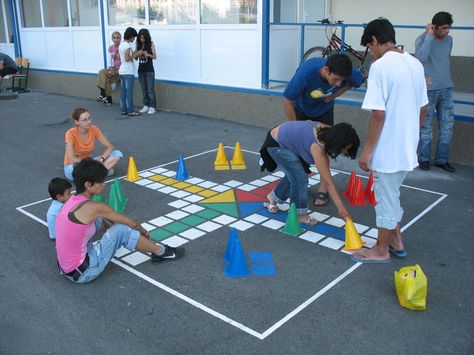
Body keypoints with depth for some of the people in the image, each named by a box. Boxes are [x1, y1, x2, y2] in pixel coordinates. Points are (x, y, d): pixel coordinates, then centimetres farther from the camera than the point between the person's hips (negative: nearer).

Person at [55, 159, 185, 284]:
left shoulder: (74, 200, 3)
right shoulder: (93, 207, -21)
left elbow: (104, 220, 21)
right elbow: (132, 223, -9)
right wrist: (143, 231, 13)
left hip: (67, 266, 9)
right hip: (81, 273, -9)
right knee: (122, 230, -10)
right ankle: (162, 252, 11)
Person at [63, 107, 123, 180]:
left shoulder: (94, 129, -9)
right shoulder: (70, 133, -22)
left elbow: (110, 147, -4)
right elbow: (72, 159, -28)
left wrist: (101, 158, -21)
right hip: (72, 166, -5)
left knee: (118, 154, -13)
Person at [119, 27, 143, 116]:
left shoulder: (121, 44, 14)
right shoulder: (127, 45, -14)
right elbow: (127, 58, -19)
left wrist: (134, 54, 15)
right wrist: (137, 54, -11)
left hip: (122, 71, 9)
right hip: (128, 72, -9)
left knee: (123, 91, 10)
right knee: (129, 92, -4)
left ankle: (123, 110, 13)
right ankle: (130, 111, 0)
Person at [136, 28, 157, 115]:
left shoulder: (151, 44, -3)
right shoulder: (138, 45, 6)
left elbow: (155, 56, -5)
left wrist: (147, 54, -23)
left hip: (149, 70, -4)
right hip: (141, 70, 4)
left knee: (150, 90, -3)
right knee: (144, 90, 9)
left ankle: (152, 107, 1)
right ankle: (146, 106, 16)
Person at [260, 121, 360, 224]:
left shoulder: (329, 131, -13)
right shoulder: (317, 147, -35)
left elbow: (310, 121, 8)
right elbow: (328, 182, -35)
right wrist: (341, 207, -35)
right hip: (276, 144, -9)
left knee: (294, 174, 19)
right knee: (300, 178, -12)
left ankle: (274, 197, 42)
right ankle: (299, 214, 4)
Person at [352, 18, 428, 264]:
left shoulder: (381, 66, -17)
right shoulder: (415, 64, 7)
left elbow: (378, 114, -21)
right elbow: (423, 109, 12)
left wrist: (367, 150, -14)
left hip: (388, 149, -8)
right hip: (408, 147, 8)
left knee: (386, 199, 6)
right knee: (391, 195, 23)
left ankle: (381, 250, 22)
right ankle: (396, 241, 35)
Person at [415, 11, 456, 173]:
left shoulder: (449, 40, 9)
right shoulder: (422, 39, -7)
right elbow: (421, 57, -27)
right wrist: (429, 36, -20)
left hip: (446, 89, 5)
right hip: (428, 89, -5)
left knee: (447, 126, 5)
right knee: (426, 126, 1)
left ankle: (442, 159, 15)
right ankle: (424, 158, 13)